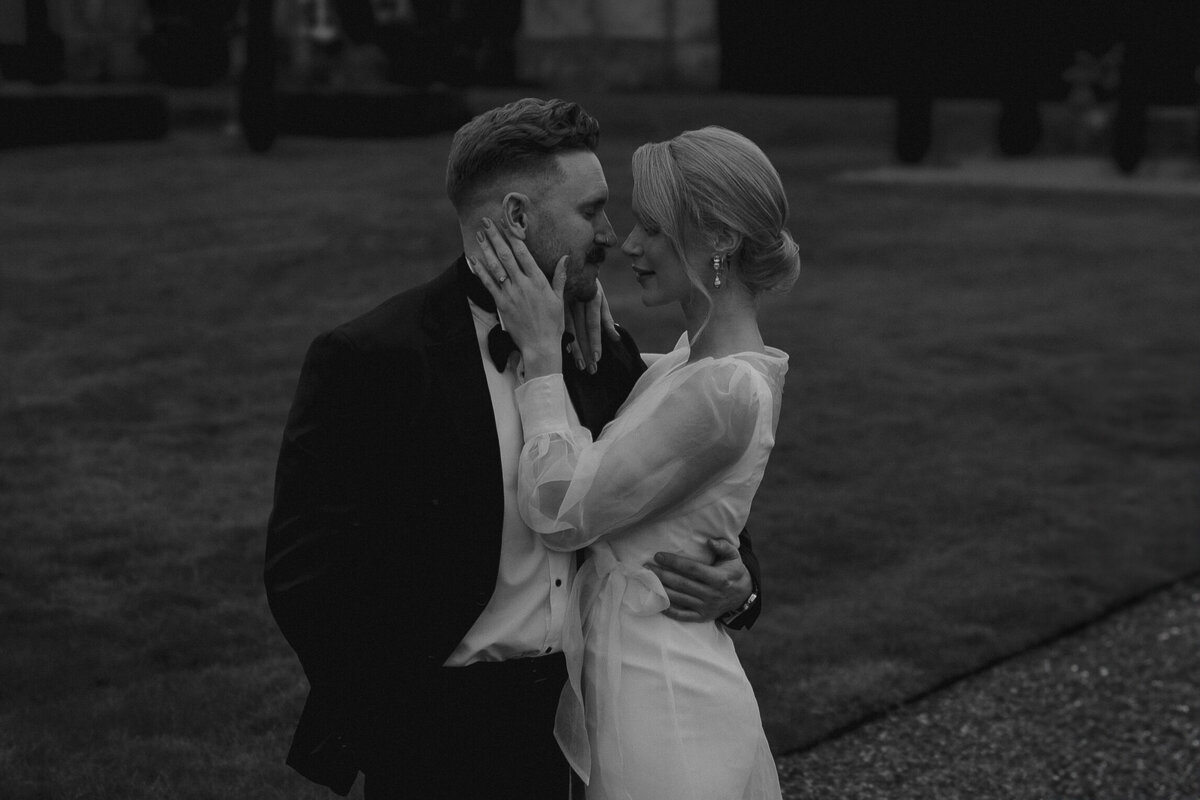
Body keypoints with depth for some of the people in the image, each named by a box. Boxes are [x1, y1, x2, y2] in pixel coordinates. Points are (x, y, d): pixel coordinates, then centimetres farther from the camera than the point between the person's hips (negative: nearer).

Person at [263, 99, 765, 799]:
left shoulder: (604, 353, 4)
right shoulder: (368, 362, -15)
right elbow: (304, 575, -17)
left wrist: (738, 583, -9)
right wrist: (398, 734, -15)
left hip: (582, 716, 6)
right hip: (443, 736, -6)